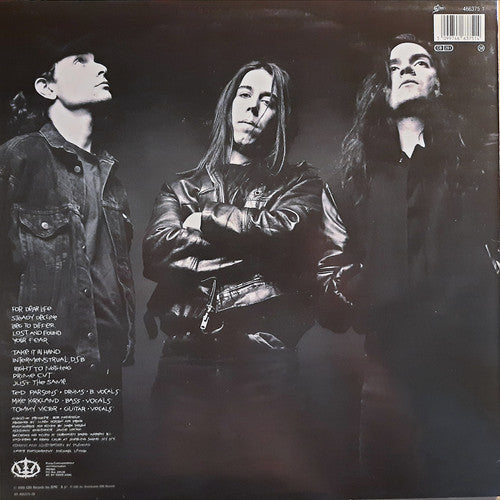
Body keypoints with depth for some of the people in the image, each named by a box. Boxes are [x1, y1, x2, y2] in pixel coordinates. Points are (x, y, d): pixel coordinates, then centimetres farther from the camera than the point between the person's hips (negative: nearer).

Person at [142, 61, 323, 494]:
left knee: (259, 474, 0)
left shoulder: (299, 182, 13)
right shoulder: (184, 186, 16)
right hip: (187, 357, 2)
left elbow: (284, 229, -10)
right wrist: (249, 239, -6)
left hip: (262, 357, -1)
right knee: (182, 471, 4)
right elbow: (156, 254, -2)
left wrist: (208, 219, 0)